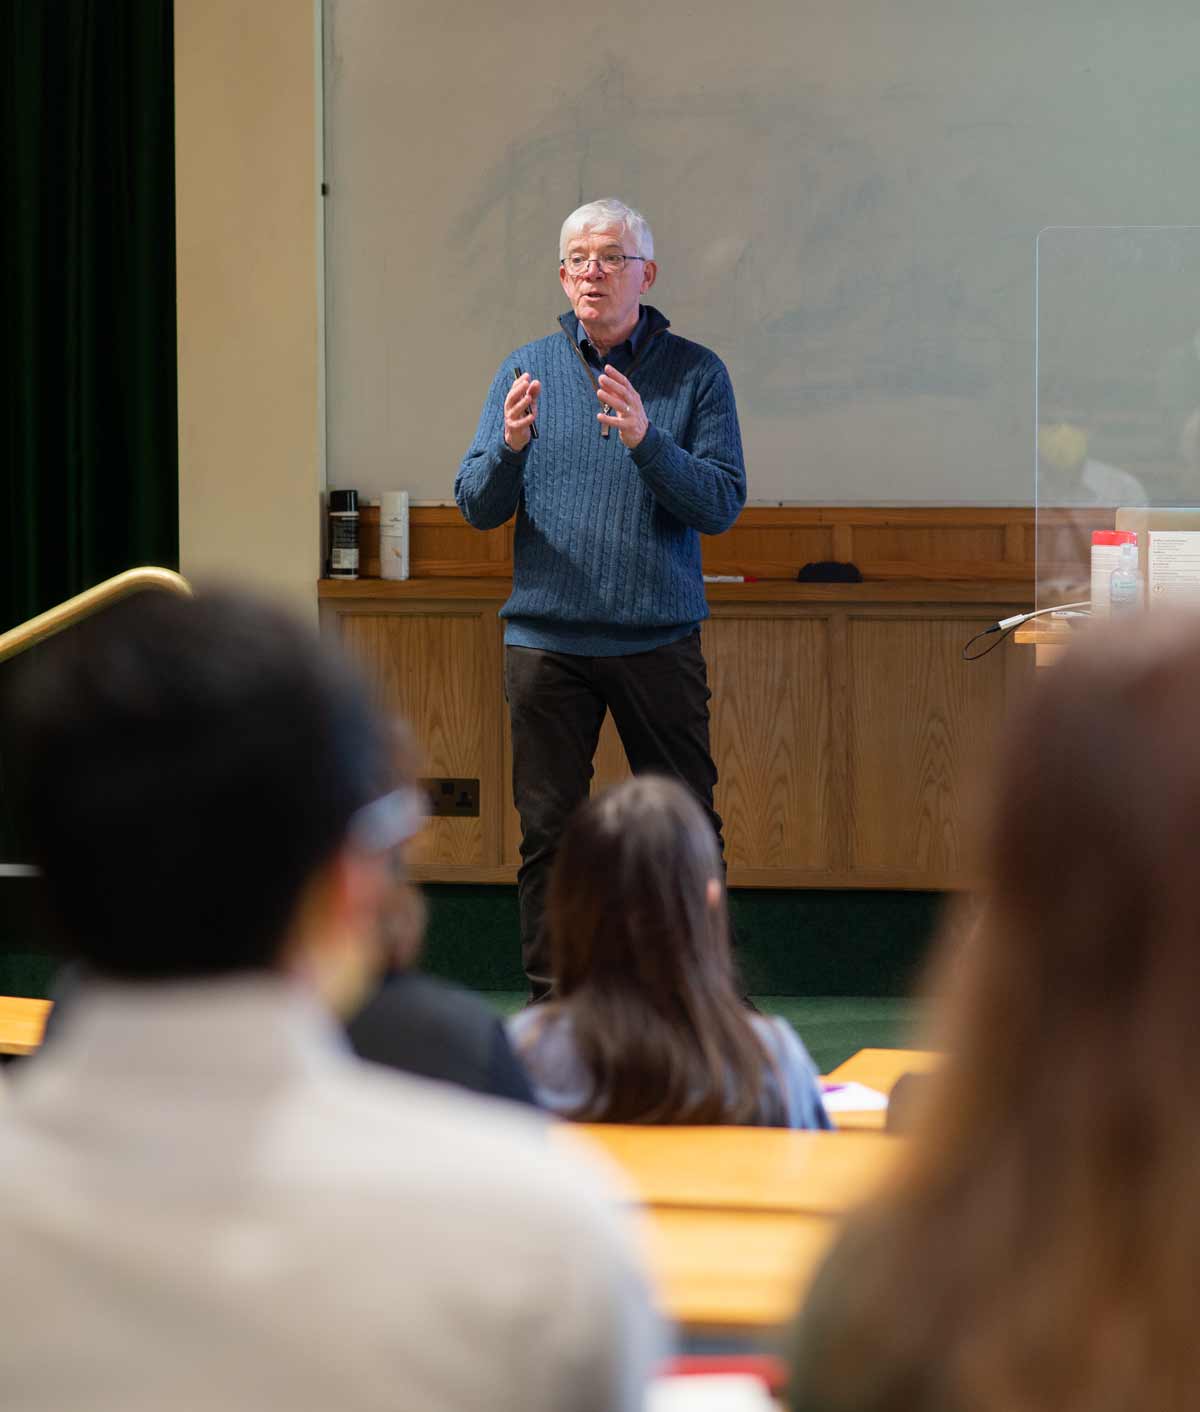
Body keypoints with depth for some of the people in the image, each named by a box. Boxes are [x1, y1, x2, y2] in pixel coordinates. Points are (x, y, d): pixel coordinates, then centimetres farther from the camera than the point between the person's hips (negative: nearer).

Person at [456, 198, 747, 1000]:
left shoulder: (695, 374, 1)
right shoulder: (526, 370, 8)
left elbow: (722, 505, -7)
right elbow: (477, 507, 4)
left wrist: (646, 441, -22)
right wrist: (511, 446, -16)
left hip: (660, 639, -1)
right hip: (546, 639, 2)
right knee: (549, 831, 4)